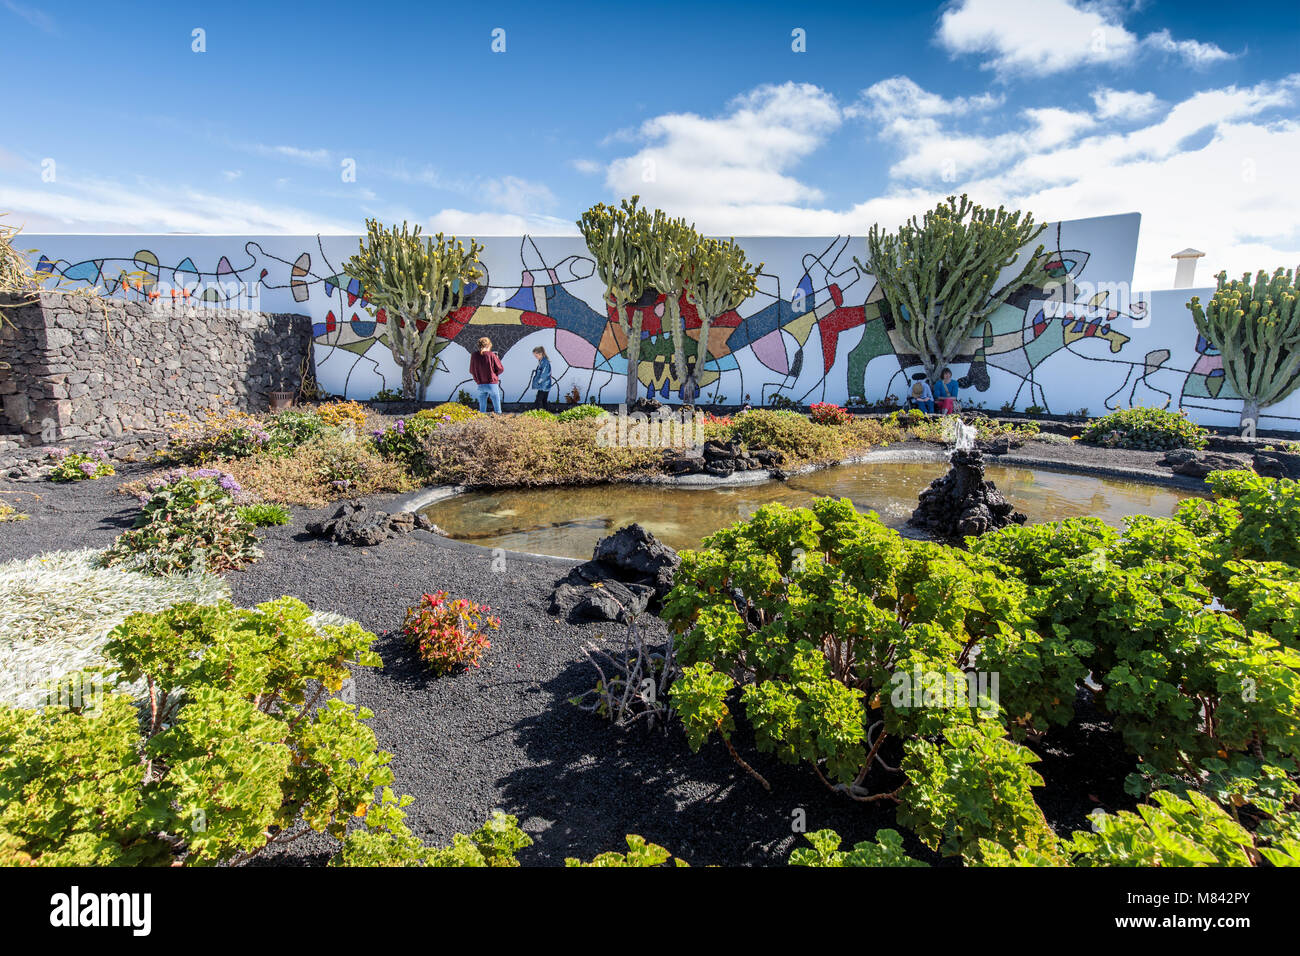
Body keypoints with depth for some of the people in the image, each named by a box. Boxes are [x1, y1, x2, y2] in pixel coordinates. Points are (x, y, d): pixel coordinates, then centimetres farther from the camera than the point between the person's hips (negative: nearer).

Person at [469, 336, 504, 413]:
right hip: (492, 384, -3)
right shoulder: (491, 355, -9)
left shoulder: (474, 356, -1)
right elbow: (501, 368, -6)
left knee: (482, 409, 10)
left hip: (480, 385, 3)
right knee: (497, 408, 6)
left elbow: (471, 371, 7)